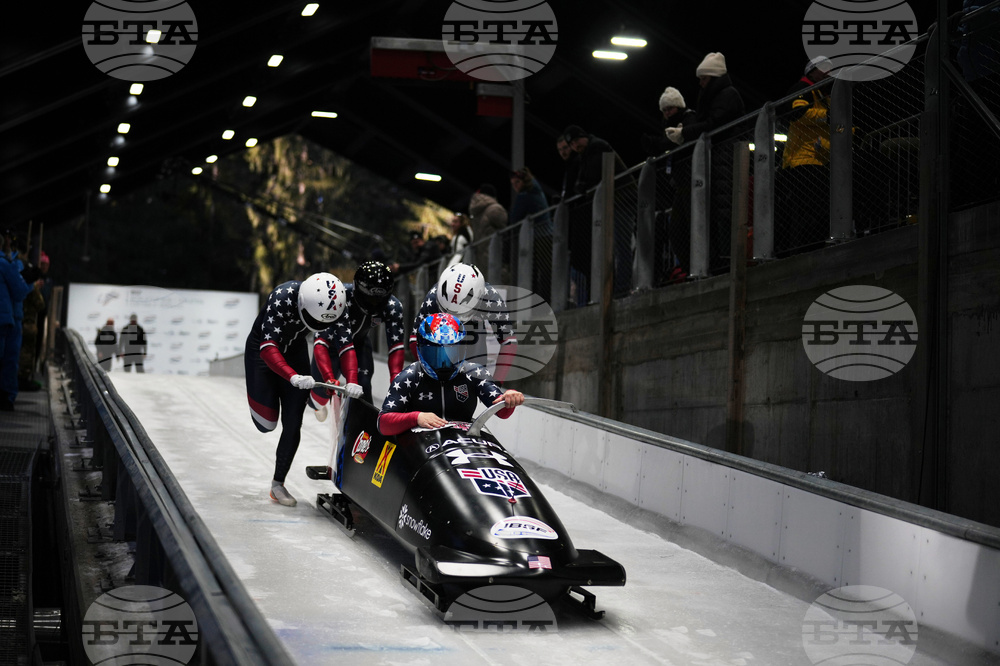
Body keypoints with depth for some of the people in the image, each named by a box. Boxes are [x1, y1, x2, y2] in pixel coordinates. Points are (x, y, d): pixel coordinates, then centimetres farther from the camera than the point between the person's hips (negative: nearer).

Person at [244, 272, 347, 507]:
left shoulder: (337, 304, -25)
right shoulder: (282, 298, -38)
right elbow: (268, 348, -43)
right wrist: (293, 377, -58)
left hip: (295, 350, 3)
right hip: (263, 349, -3)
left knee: (292, 424, -3)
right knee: (267, 423, -3)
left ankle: (278, 484, 11)